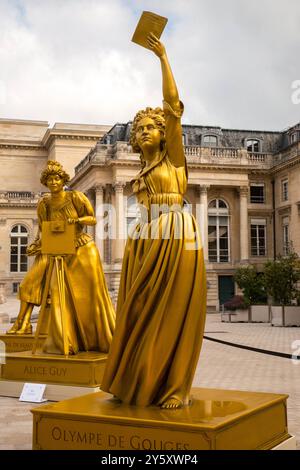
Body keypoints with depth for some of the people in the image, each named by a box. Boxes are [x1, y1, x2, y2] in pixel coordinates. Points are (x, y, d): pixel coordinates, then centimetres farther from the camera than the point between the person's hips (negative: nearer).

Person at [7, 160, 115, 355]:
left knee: (90, 293, 1)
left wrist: (78, 219, -22)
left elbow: (93, 219, -4)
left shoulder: (75, 197, -7)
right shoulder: (44, 204, 0)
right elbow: (43, 230, 6)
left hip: (83, 249, -2)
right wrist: (36, 245, -11)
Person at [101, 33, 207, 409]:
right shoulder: (142, 172, 21)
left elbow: (173, 104, -4)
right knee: (144, 310, 4)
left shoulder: (172, 156, 5)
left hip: (176, 236, -6)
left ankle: (173, 387, 0)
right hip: (146, 240, 6)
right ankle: (142, 382, 13)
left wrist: (163, 57, -3)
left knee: (174, 310, -6)